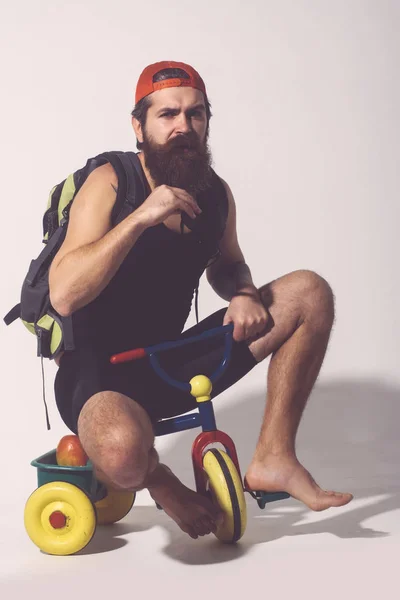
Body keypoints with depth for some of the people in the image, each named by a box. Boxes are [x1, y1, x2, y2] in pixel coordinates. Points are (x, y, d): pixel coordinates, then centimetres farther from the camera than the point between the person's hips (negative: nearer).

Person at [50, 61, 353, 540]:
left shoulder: (216, 194, 2)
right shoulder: (110, 183, -14)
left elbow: (226, 265, 21)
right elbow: (63, 295, -24)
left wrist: (244, 295, -4)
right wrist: (141, 217, -32)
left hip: (169, 363, 6)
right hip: (96, 372, -6)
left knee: (309, 292, -3)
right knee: (123, 453, -42)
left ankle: (273, 458, -1)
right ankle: (159, 481, -1)